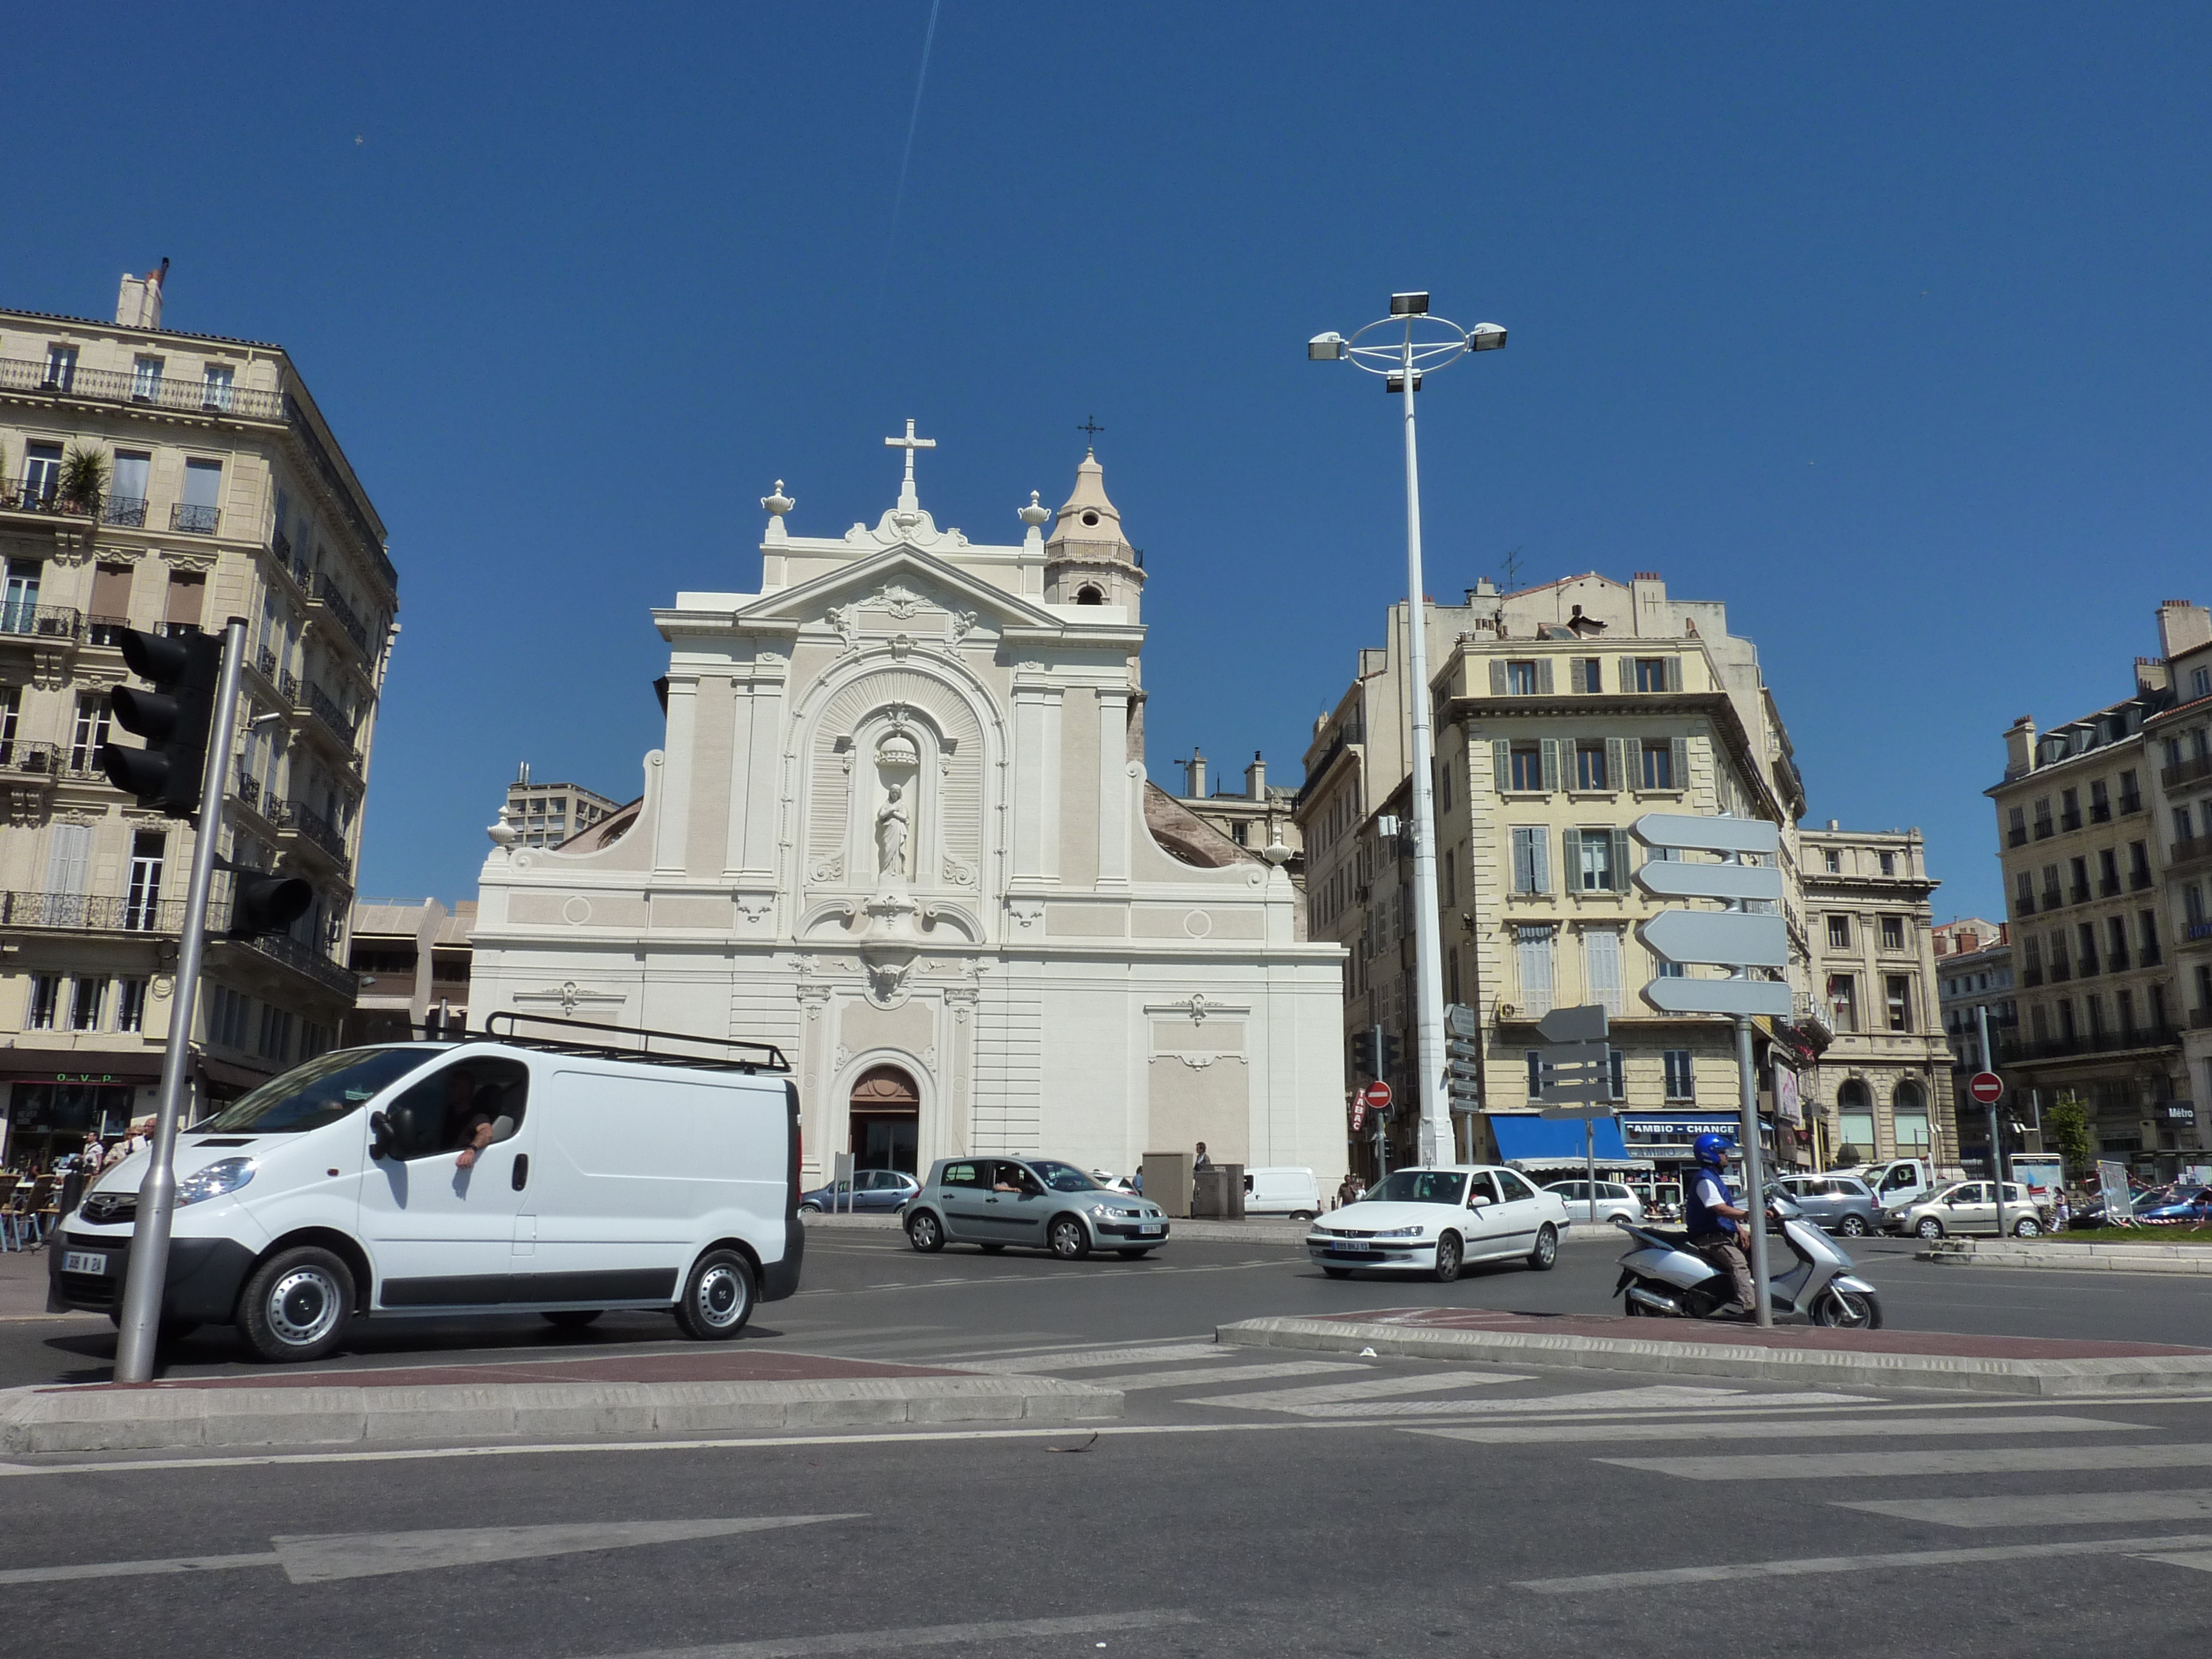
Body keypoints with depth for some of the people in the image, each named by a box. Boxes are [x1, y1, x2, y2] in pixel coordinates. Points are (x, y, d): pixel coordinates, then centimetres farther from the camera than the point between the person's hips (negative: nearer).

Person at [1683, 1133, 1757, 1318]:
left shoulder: (1715, 1178, 21)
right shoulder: (1705, 1179, -14)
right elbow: (1721, 1209, -25)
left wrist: (1740, 1230, 9)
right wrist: (1751, 1215, -29)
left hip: (1724, 1233, 11)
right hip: (1710, 1238, -11)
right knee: (1738, 1262, -30)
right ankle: (1749, 1304, -48)